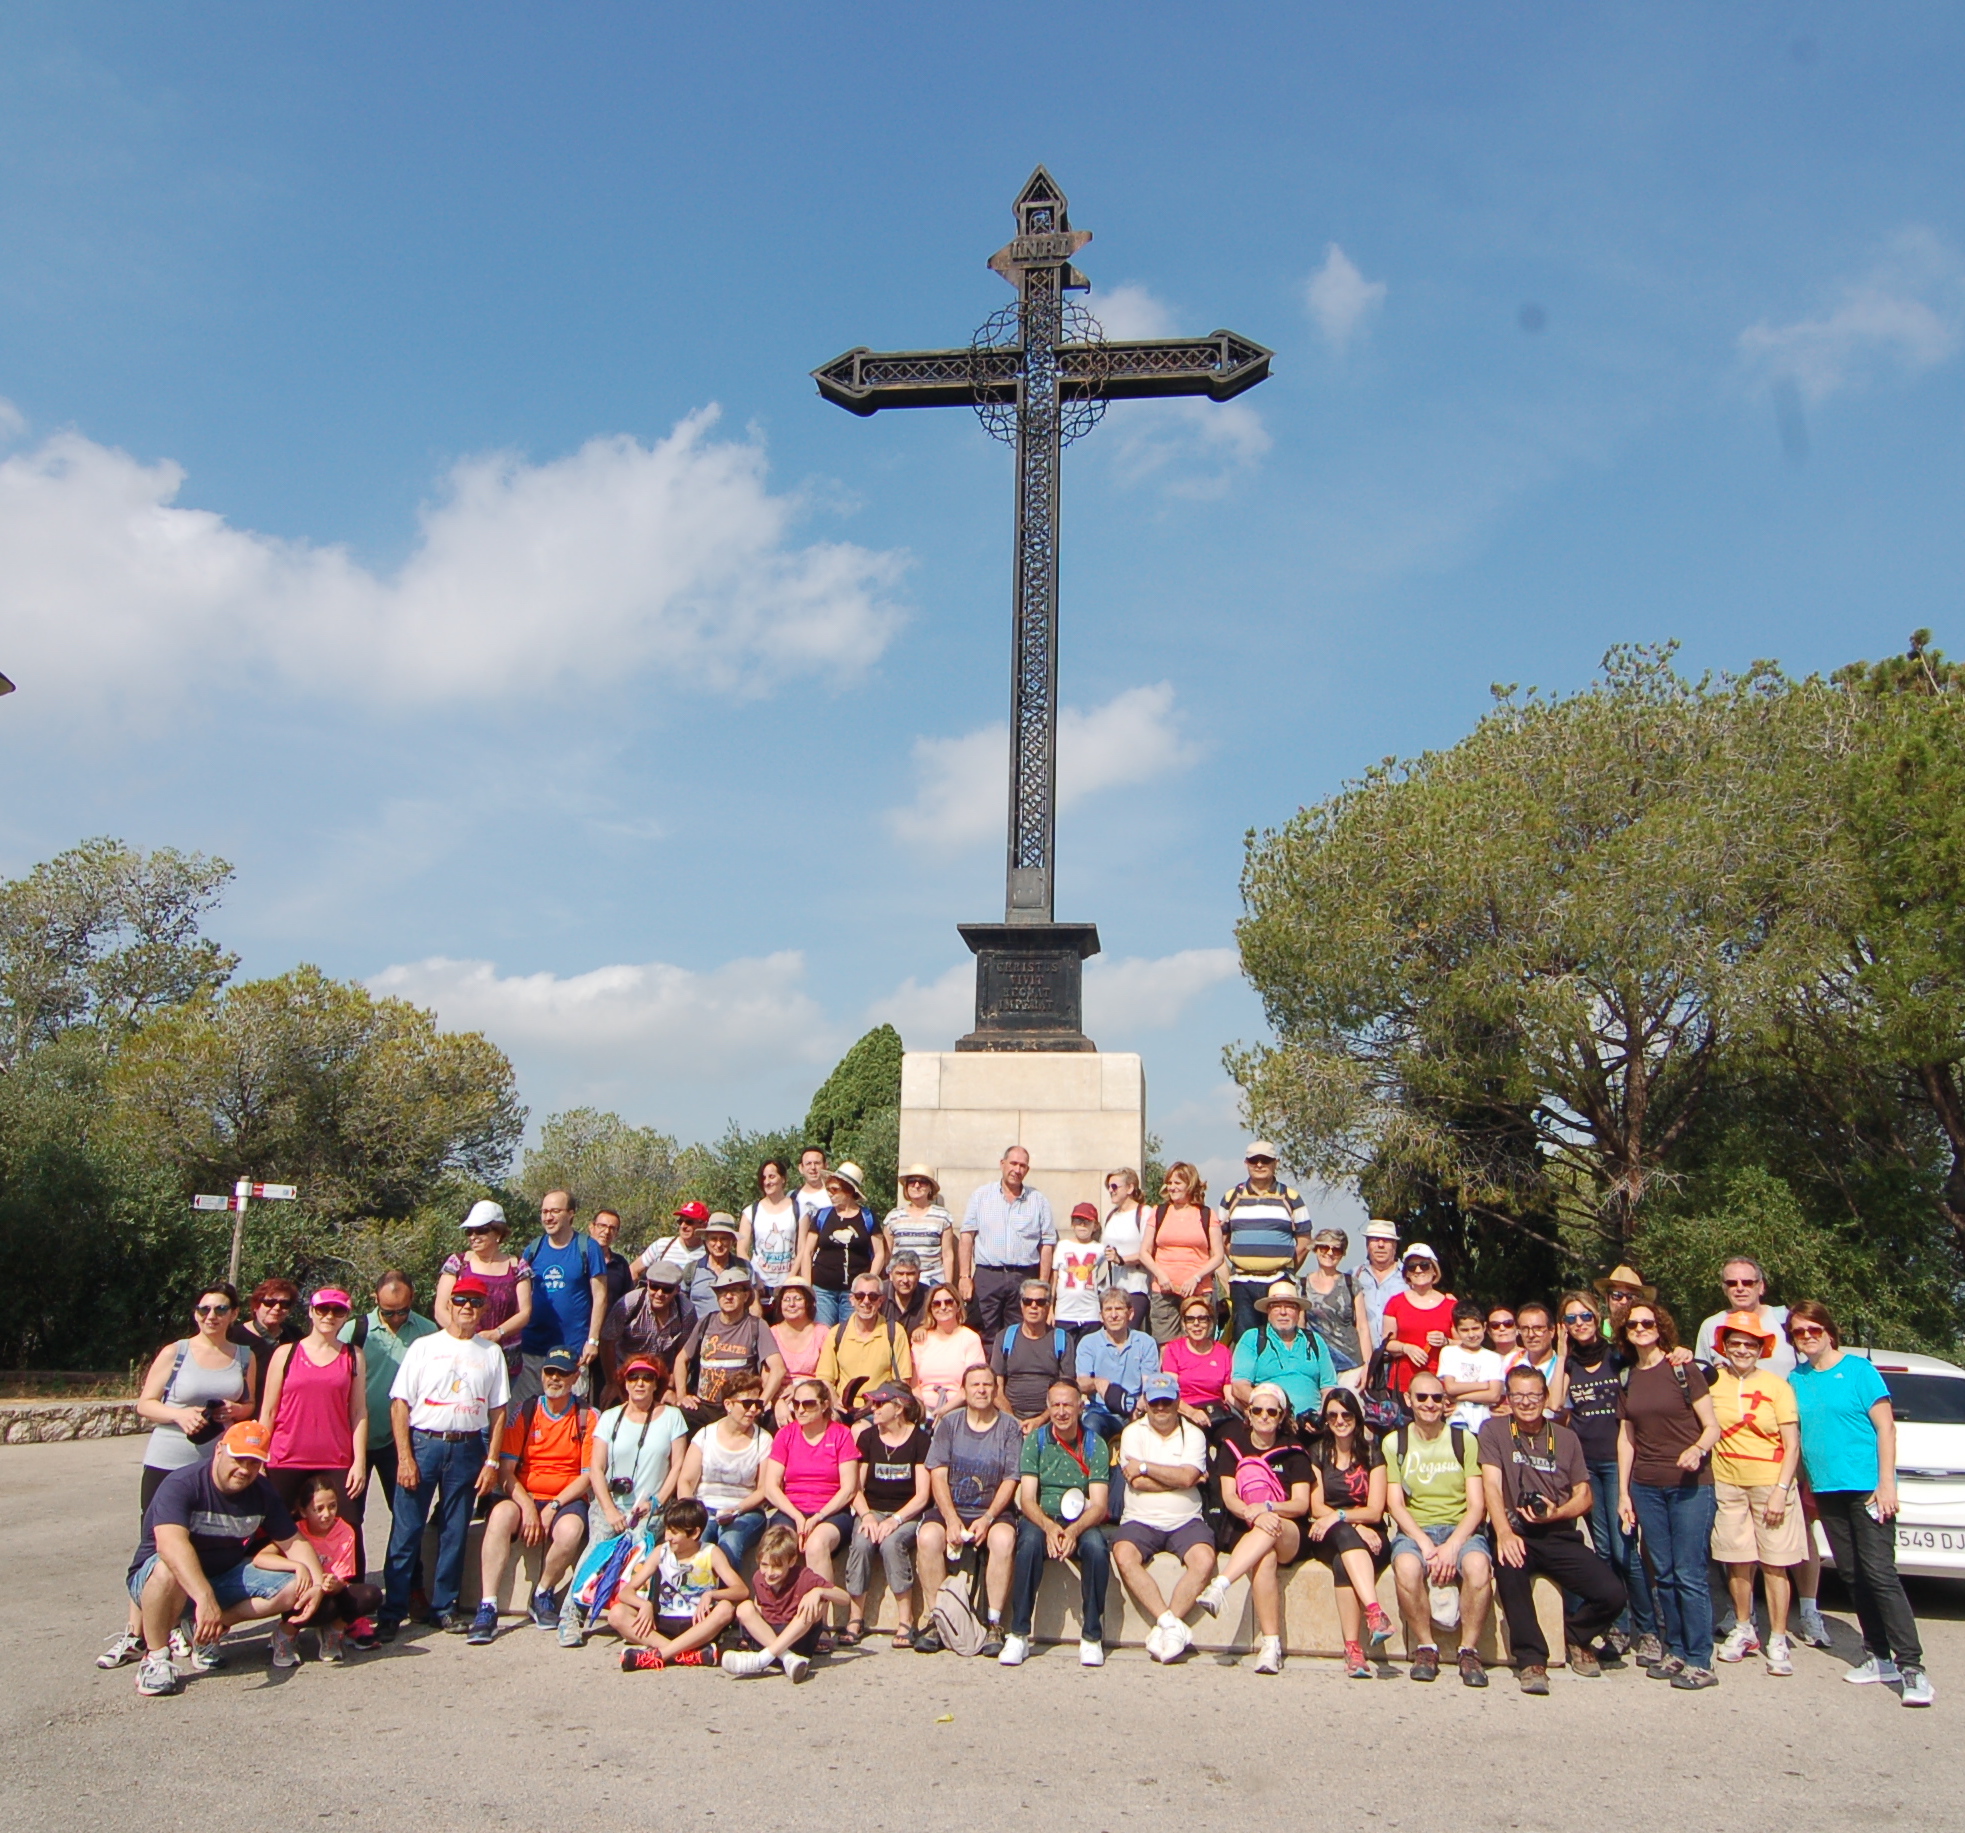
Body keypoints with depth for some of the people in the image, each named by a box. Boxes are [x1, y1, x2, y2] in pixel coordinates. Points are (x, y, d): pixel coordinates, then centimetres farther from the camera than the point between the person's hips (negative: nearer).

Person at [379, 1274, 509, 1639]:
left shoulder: (491, 1353, 9)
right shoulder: (423, 1347, 4)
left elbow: (498, 1410, 8)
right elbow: (400, 1403, 0)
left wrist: (491, 1462, 0)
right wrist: (404, 1457, -9)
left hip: (467, 1448, 2)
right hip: (422, 1443, -2)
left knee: (454, 1533, 7)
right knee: (406, 1531, -2)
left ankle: (443, 1608, 17)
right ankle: (392, 1612, 6)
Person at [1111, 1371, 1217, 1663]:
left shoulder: (1193, 1434, 8)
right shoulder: (1133, 1433, 7)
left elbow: (1187, 1477, -10)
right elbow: (1136, 1482, -7)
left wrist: (1145, 1467, -6)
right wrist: (1177, 1478, -6)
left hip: (1185, 1521, 0)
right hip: (1140, 1520, 0)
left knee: (1204, 1560, -28)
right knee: (1124, 1555, -29)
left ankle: (1165, 1627, -18)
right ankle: (1172, 1624, -24)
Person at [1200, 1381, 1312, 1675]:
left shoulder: (1294, 1453, 6)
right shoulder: (1232, 1445, 7)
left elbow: (1301, 1504, -3)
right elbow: (1228, 1497, -2)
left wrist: (1268, 1507, -23)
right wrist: (1253, 1515, -23)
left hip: (1290, 1536, 0)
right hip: (1244, 1532, 0)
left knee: (1271, 1531, -36)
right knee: (1265, 1558, -34)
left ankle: (1220, 1585, -46)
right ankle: (1271, 1643, -37)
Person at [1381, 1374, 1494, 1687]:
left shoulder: (1465, 1440, 7)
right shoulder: (1394, 1443, 9)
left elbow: (1477, 1504, 1)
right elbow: (1395, 1504, 2)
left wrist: (1452, 1545, -15)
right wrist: (1425, 1543, -14)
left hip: (1461, 1528, 0)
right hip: (1414, 1529, 0)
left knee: (1478, 1565, -34)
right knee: (1406, 1566, -34)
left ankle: (1469, 1651, -14)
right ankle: (1425, 1647, -13)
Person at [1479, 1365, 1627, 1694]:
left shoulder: (1565, 1438, 11)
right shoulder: (1494, 1430, 1)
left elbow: (1584, 1496, 11)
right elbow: (1492, 1484, -10)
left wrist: (1557, 1513, -11)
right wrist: (1504, 1533, -26)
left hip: (1559, 1535, 3)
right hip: (1515, 1532, -3)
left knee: (1612, 1593, -18)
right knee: (1509, 1565, -37)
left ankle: (1576, 1637, 16)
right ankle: (1531, 1659, -18)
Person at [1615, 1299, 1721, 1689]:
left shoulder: (1683, 1371, -4)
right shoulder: (1628, 1379, 9)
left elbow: (1712, 1427, -4)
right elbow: (1626, 1437, 12)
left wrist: (1698, 1448, -25)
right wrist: (1623, 1492, 9)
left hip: (1690, 1485, -5)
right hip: (1646, 1487, 5)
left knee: (1689, 1574, -6)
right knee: (1663, 1574, 9)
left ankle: (1700, 1661, 1)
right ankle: (1676, 1652, 19)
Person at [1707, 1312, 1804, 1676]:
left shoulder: (1777, 1386, -3)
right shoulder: (1713, 1380, 1)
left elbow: (1792, 1445, -3)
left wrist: (1781, 1490, -11)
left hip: (1770, 1483, -2)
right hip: (1727, 1483, 2)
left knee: (1774, 1563, 0)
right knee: (1737, 1561, 9)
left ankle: (1778, 1641, 11)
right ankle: (1743, 1630, 25)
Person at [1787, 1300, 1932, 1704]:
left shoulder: (1857, 1369, -5)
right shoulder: (1796, 1380, 9)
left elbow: (1885, 1427, -6)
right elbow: (1795, 1435, 16)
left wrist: (1886, 1482, -13)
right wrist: (1805, 1487, 12)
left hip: (1866, 1487, -6)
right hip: (1826, 1490, 6)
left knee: (1880, 1574, -11)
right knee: (1852, 1576, 9)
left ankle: (1912, 1667, -7)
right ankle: (1880, 1658, 19)